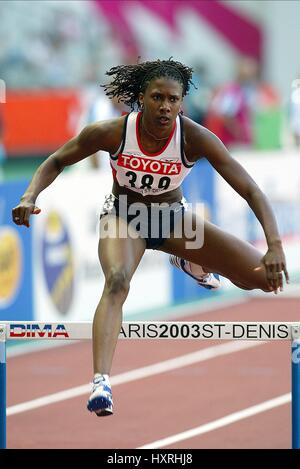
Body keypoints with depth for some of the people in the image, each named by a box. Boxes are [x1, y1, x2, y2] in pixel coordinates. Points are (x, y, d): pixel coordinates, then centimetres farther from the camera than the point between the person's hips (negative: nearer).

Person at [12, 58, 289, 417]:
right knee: (117, 281, -36)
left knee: (262, 276, -6)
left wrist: (275, 246, -39)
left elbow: (251, 190, -26)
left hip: (173, 217, 2)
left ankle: (193, 263, 26)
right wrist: (30, 197, -28)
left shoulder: (195, 138, -26)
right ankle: (100, 381, -43)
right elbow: (57, 161, -9)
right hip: (123, 216, -2)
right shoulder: (112, 132, -25)